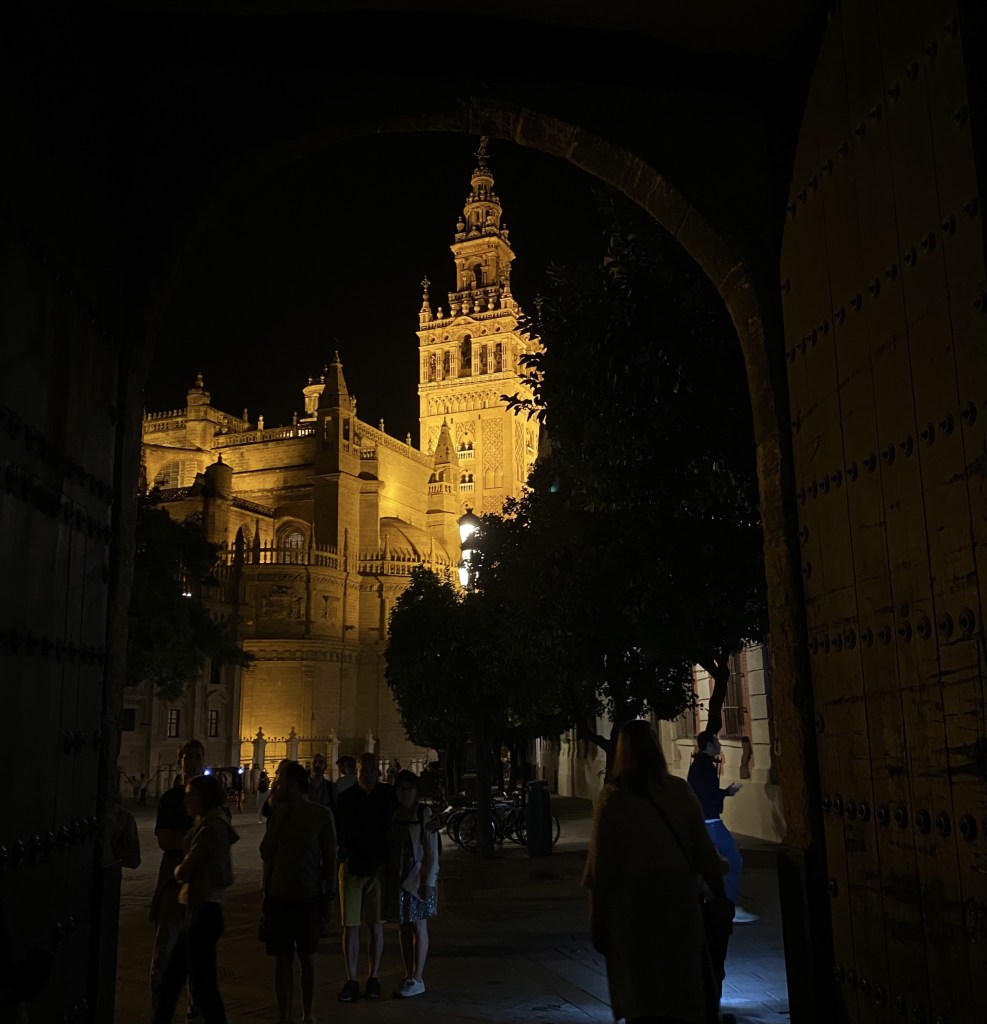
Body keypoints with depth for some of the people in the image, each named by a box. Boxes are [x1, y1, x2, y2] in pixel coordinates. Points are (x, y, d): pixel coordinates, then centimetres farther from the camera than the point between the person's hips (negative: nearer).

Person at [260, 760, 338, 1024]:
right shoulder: (278, 812, 1)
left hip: (309, 897, -2)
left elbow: (330, 857, -3)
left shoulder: (321, 814, -8)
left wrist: (329, 896, -2)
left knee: (307, 957, 10)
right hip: (279, 896, 2)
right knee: (283, 958, 7)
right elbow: (266, 853, 2)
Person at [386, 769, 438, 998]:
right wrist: (387, 877, 6)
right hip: (397, 877, 5)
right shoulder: (393, 814, 6)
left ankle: (417, 979, 7)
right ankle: (408, 976, 19)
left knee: (419, 927, 2)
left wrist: (429, 881, -13)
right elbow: (389, 846, 11)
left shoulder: (424, 814, -8)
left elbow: (432, 851, -9)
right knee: (403, 928, 10)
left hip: (417, 877, -5)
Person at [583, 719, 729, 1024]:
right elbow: (703, 848, 0)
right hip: (679, 903, 1)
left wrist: (598, 919, 0)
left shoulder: (611, 799, -9)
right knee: (684, 990, 15)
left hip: (632, 908, -1)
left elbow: (601, 865, -7)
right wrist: (719, 892, 12)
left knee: (642, 996, 8)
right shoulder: (679, 791, -5)